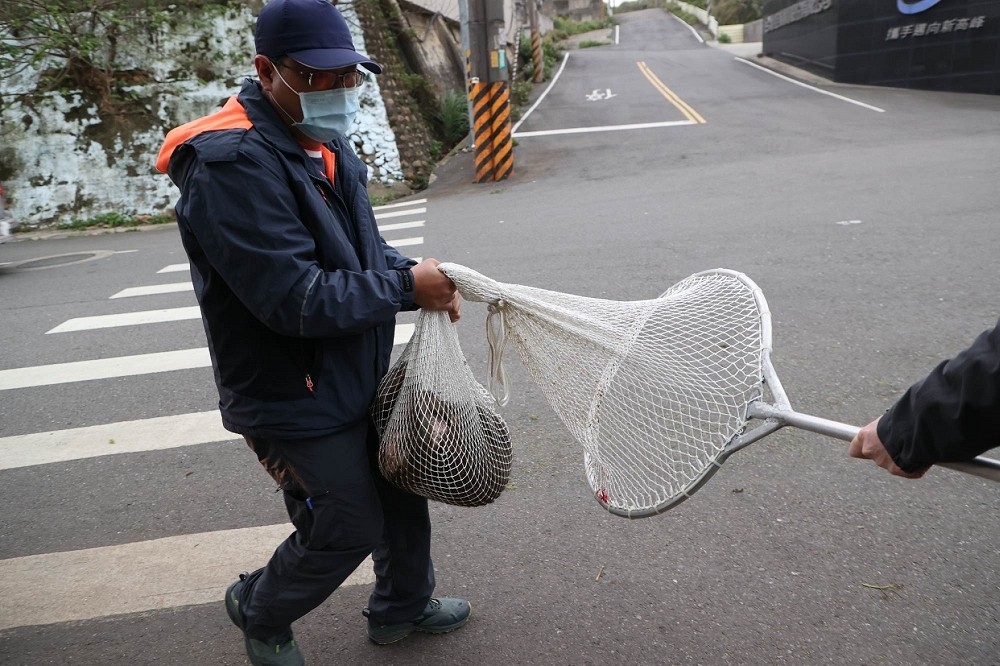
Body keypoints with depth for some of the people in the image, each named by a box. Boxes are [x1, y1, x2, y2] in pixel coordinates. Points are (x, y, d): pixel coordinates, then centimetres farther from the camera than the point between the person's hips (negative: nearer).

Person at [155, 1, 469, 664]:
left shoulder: (326, 144, 4)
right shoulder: (233, 165, -26)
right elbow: (296, 300, -31)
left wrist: (415, 272, -5)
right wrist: (407, 287, -23)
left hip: (358, 379, 9)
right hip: (294, 400, -9)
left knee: (402, 489, 21)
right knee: (346, 528, 6)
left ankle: (404, 604, 47)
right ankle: (261, 612, 37)